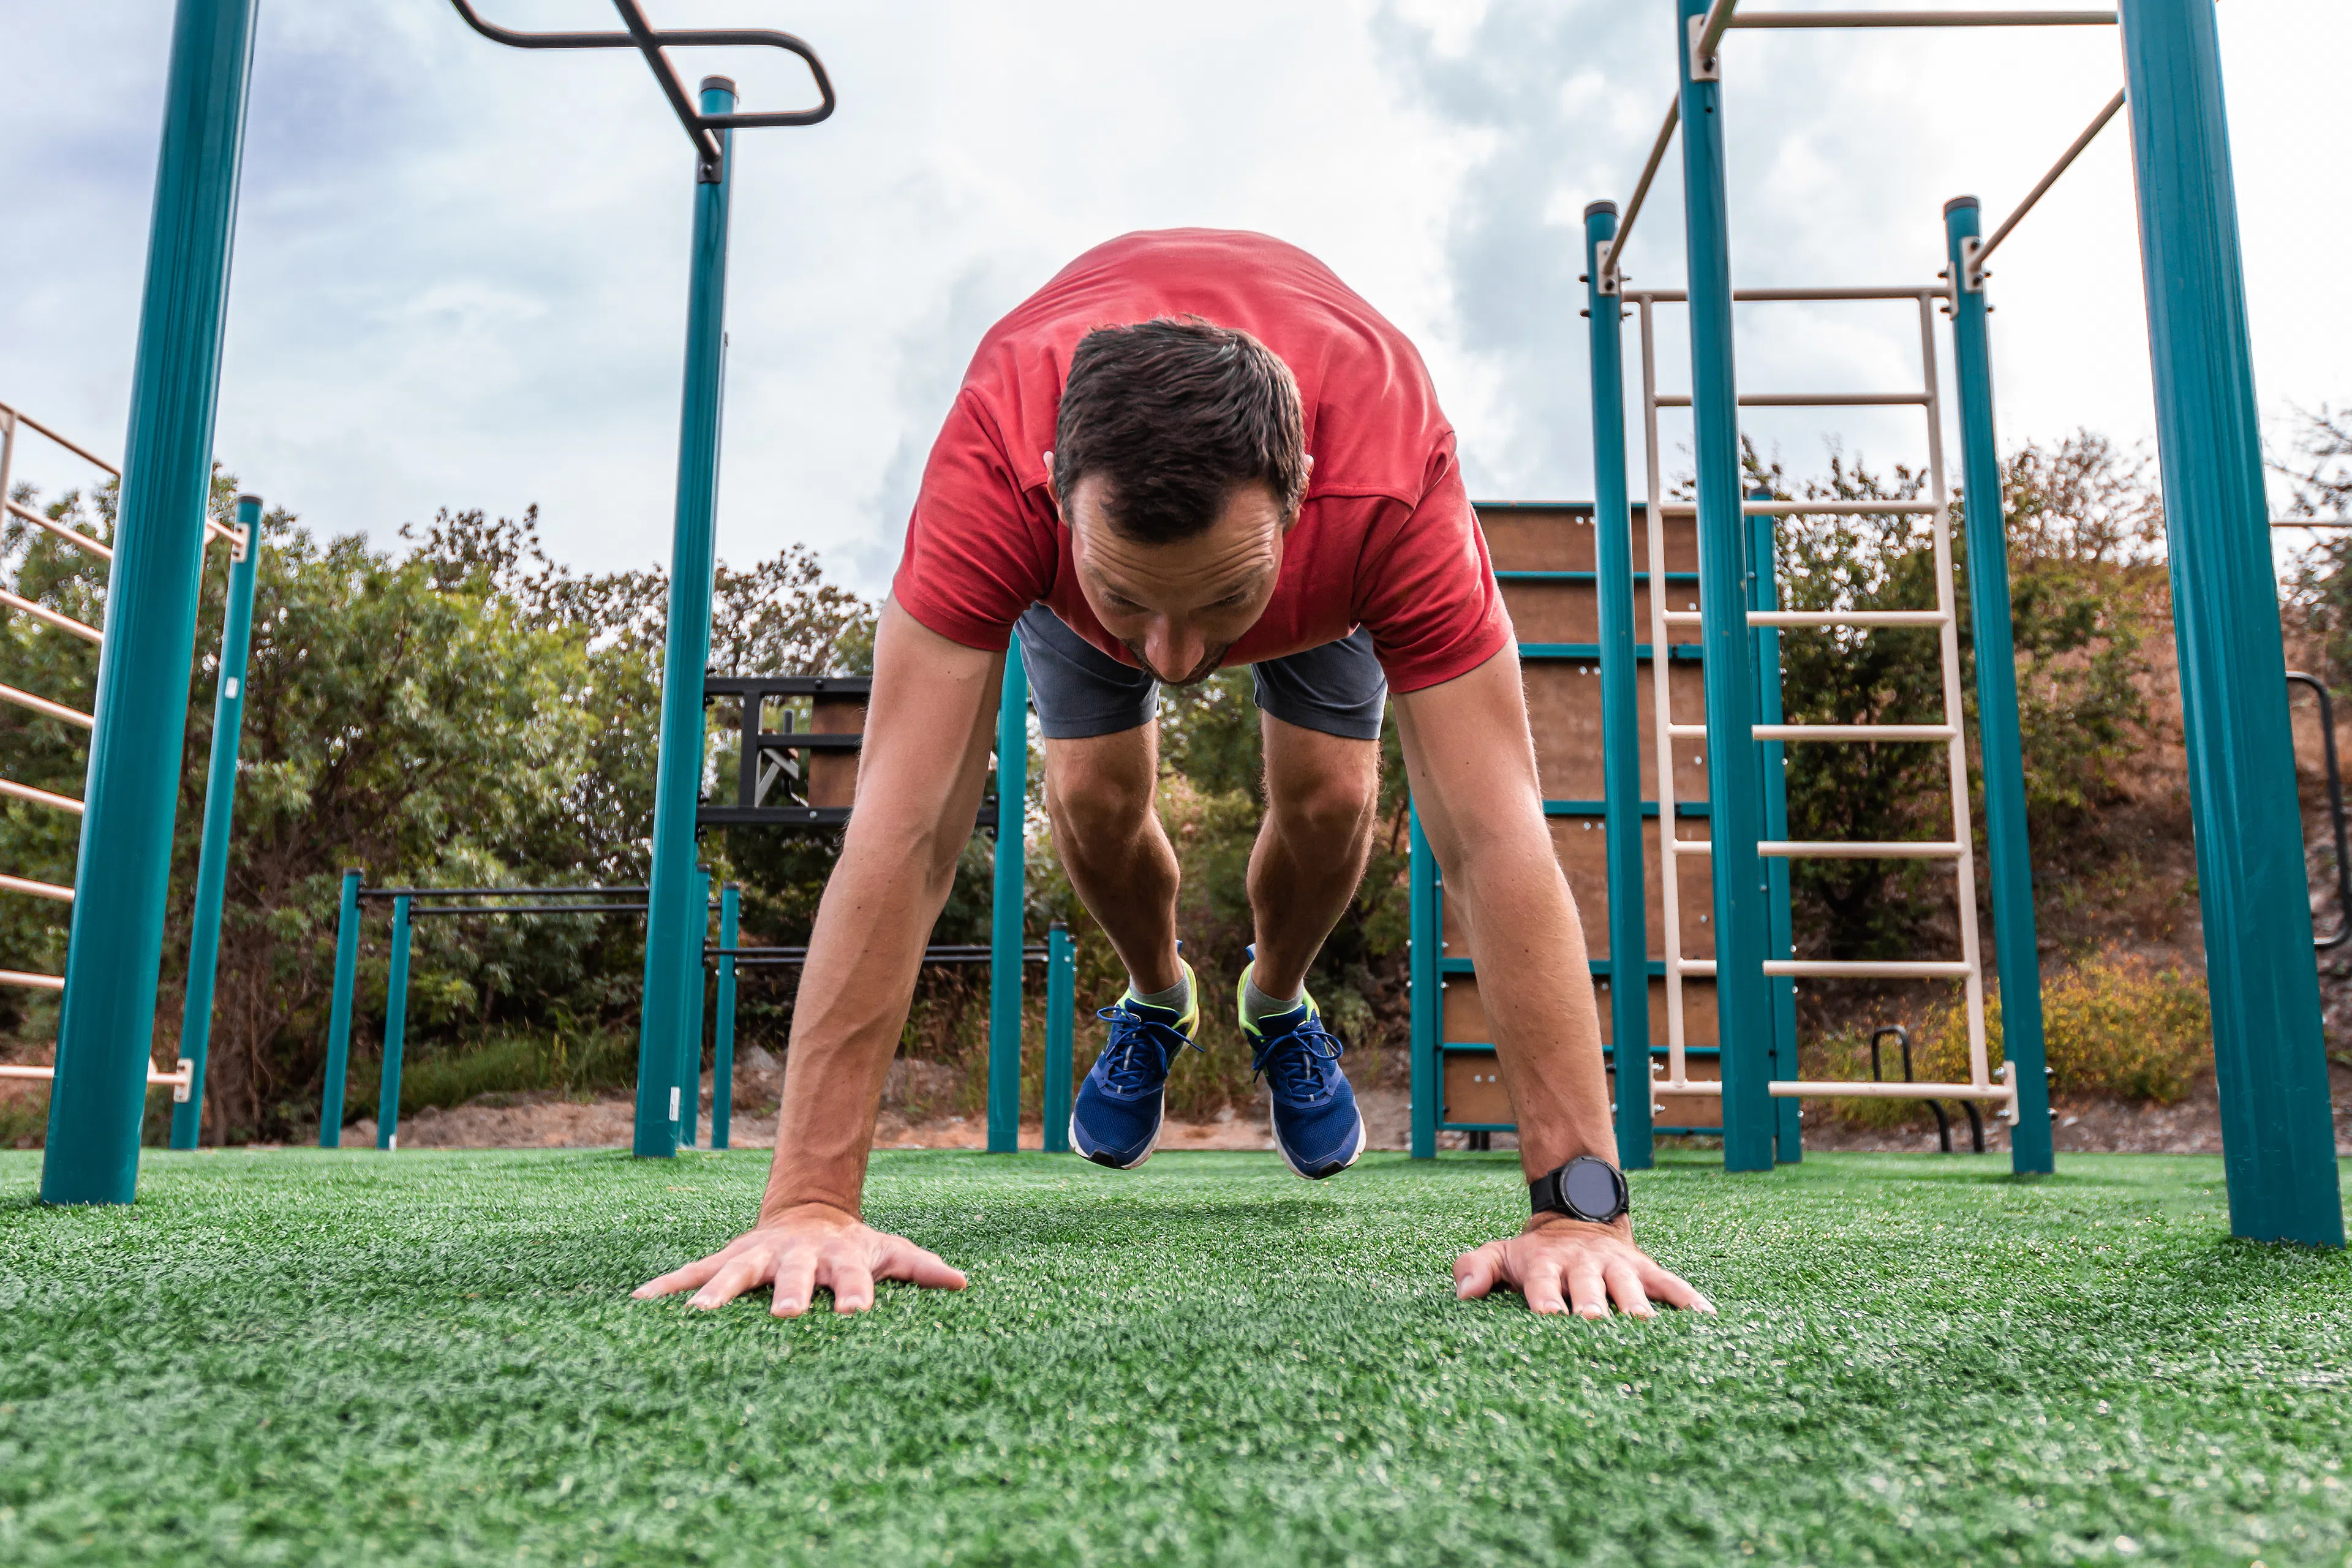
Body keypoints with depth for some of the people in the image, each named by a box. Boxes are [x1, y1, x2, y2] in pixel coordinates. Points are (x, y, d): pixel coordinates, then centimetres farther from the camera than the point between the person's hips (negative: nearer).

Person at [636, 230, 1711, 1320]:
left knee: (1330, 797, -11)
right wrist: (811, 1200, -50)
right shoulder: (996, 463, -48)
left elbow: (1495, 839, -48)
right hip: (1077, 532, 0)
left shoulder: (1396, 488, -48)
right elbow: (904, 833, -49)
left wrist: (1578, 1207, -50)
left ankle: (1278, 1004, 24)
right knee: (1093, 795, -10)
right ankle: (1156, 1000, 24)